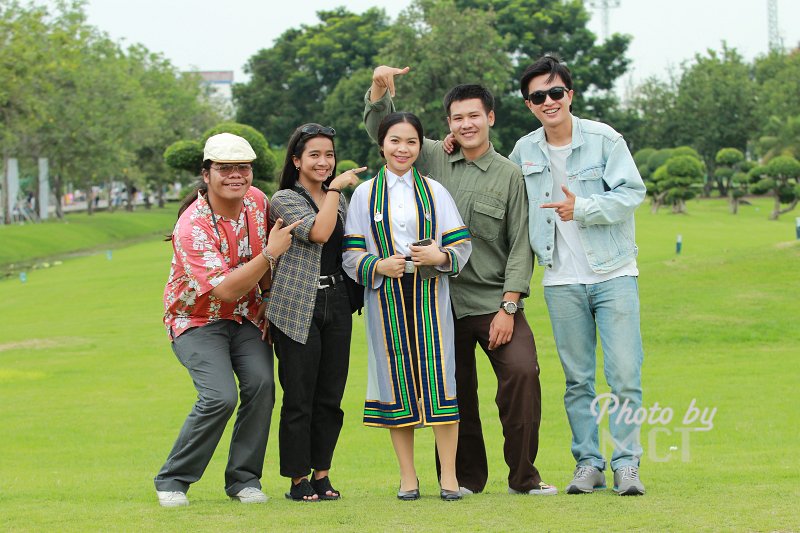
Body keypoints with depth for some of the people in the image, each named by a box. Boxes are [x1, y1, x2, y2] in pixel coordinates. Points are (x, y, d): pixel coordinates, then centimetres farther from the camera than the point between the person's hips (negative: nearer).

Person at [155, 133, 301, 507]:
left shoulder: (257, 201, -4)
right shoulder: (193, 226, -26)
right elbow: (225, 290, -31)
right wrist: (270, 253, -29)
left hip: (246, 316, 6)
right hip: (198, 318, -6)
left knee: (261, 384, -17)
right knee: (220, 396, -23)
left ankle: (243, 479, -3)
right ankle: (172, 481, -6)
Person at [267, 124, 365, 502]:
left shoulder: (339, 201, 18)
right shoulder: (285, 199, -2)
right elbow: (317, 232, -18)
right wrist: (335, 188, -13)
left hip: (336, 304, 6)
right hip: (297, 309, -6)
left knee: (330, 397, 6)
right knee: (299, 397, -3)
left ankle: (322, 475, 14)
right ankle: (299, 480, 4)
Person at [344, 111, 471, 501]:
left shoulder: (434, 191, 9)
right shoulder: (364, 194, 8)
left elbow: (461, 244, 7)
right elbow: (351, 253, 5)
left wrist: (441, 256, -13)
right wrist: (378, 266, -13)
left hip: (429, 297, 0)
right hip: (386, 299, 0)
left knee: (438, 378, -6)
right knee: (398, 381, 1)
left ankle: (449, 475, -2)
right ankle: (407, 476, 8)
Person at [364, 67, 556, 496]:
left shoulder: (509, 176, 2)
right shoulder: (432, 159, 9)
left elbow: (520, 247, -1)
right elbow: (379, 128, 10)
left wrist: (508, 306, -9)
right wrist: (379, 88, -10)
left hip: (494, 302, -2)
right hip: (441, 302, 3)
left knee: (522, 371, -19)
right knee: (455, 390, 6)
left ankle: (523, 476, -10)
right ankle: (467, 476, 20)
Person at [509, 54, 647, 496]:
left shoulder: (604, 139, -4)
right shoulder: (523, 151, 8)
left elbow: (632, 192, -10)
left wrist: (583, 209, -21)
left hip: (613, 273, -3)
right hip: (562, 281, 3)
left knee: (625, 375, -7)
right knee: (577, 379, 6)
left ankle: (626, 463, 0)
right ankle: (588, 463, 13)